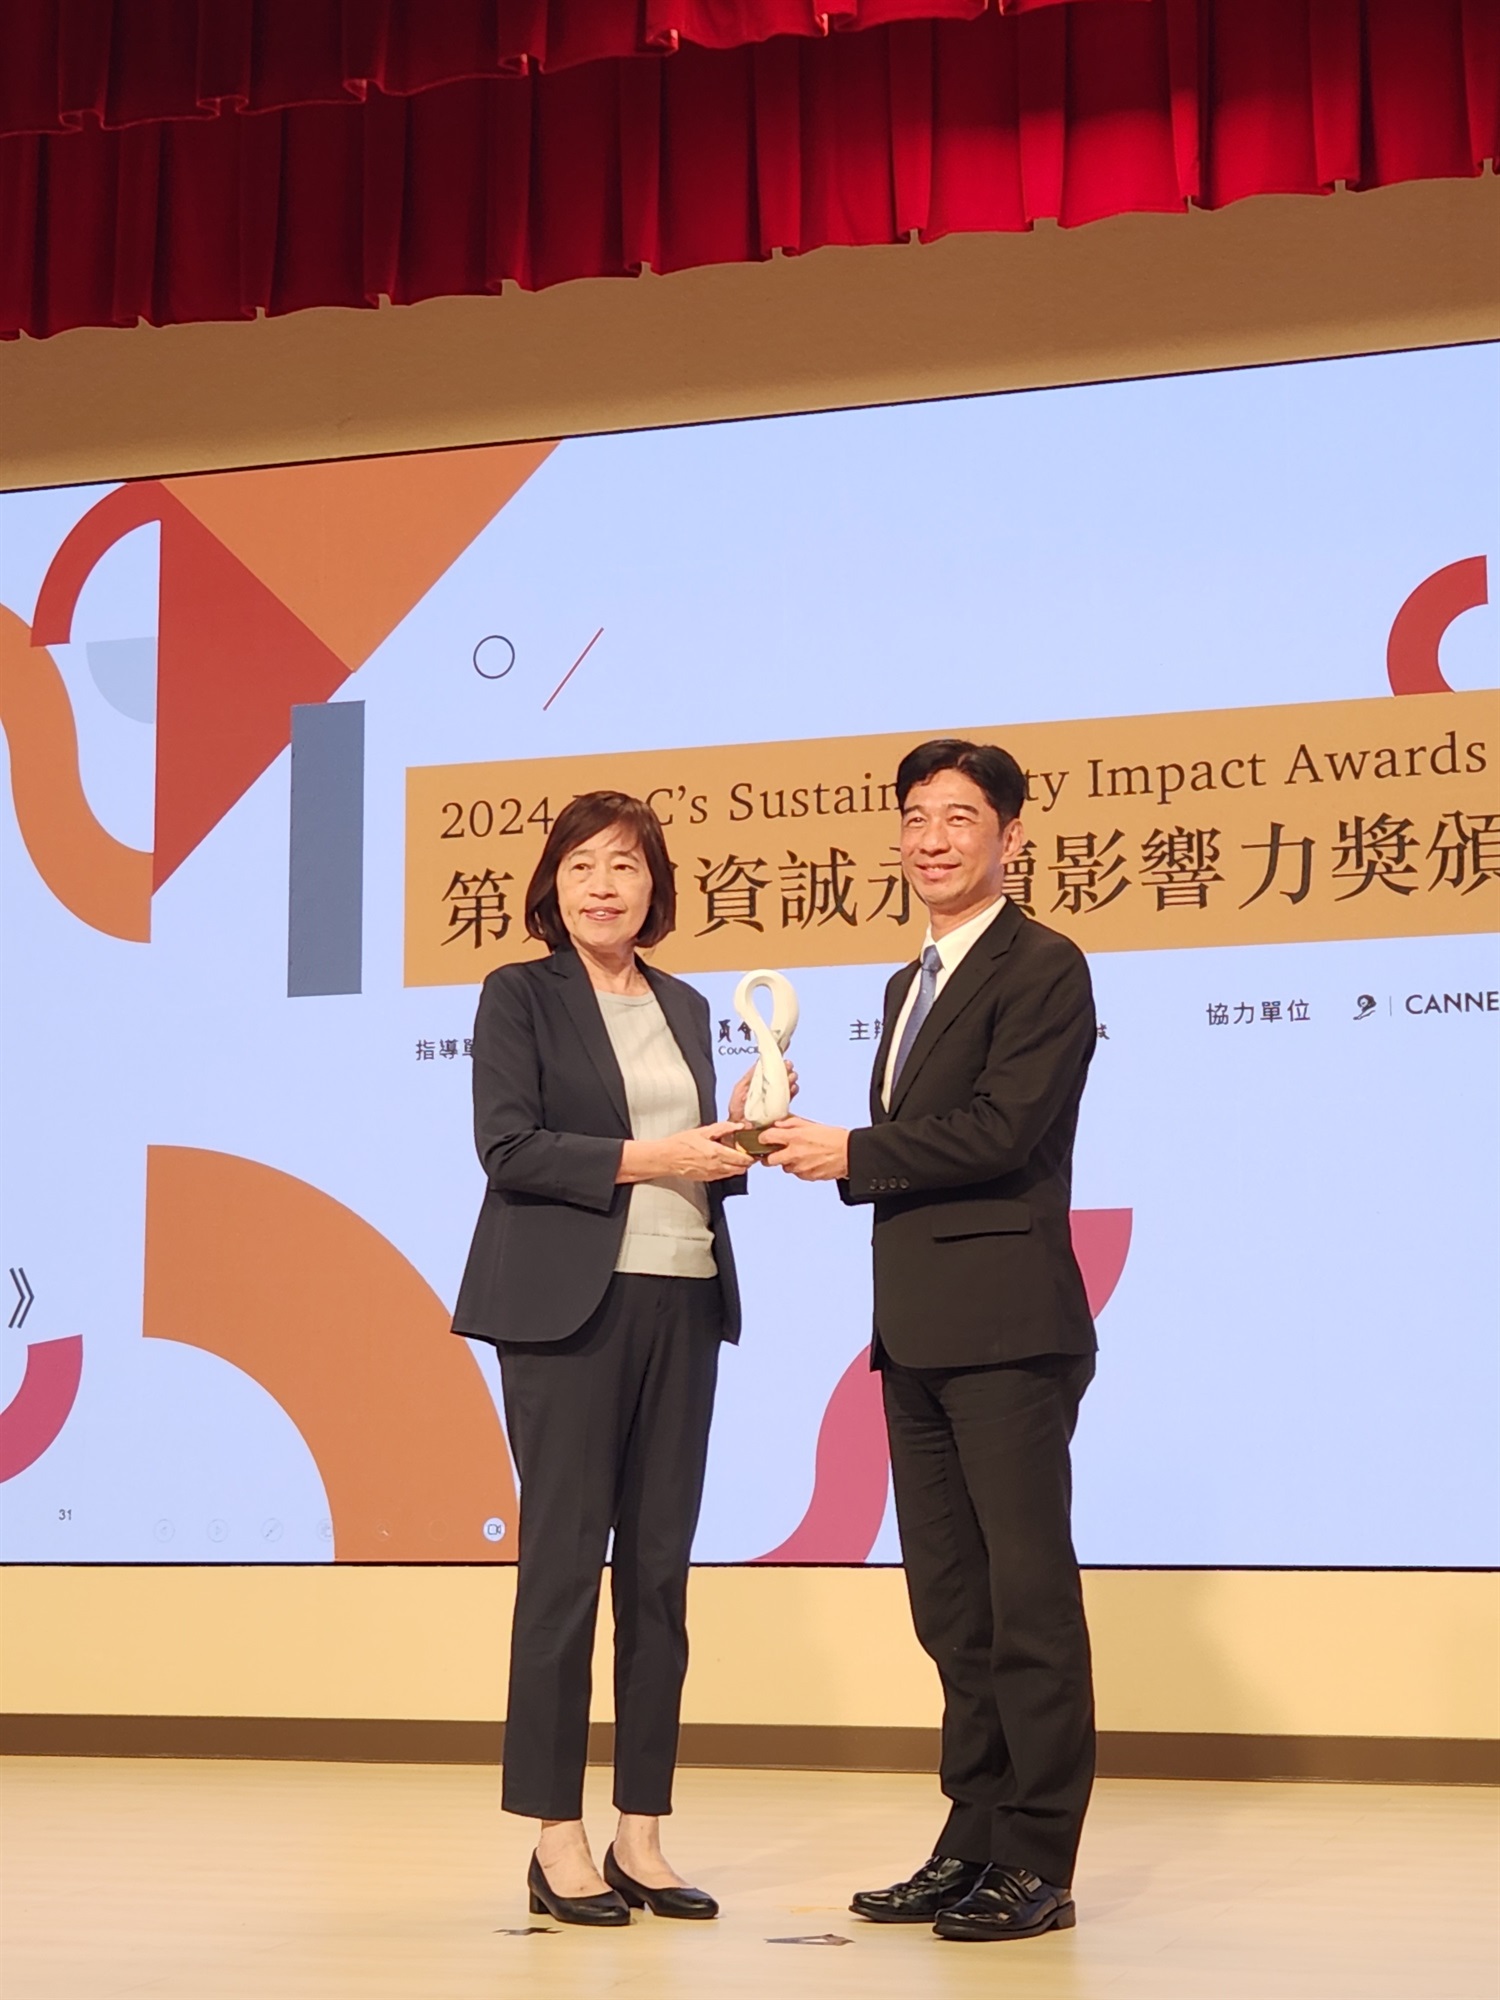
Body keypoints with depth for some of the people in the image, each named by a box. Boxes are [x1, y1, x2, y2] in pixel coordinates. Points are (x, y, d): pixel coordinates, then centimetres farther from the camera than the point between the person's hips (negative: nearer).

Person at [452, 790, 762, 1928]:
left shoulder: (686, 1008, 17)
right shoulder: (520, 997, 1)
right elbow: (508, 1147, -10)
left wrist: (736, 1136, 0)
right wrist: (649, 1158, -15)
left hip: (684, 1303, 6)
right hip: (570, 1306, -6)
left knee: (661, 1565, 6)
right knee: (566, 1558, -4)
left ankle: (643, 1837, 12)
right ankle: (557, 1844, 3)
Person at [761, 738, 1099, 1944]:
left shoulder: (1044, 967, -7)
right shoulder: (914, 984, 21)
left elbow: (1001, 1132, -17)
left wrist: (851, 1152, -11)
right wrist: (818, 1152, 4)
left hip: (1006, 1325, -9)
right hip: (918, 1332, 9)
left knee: (1028, 1595, -3)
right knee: (950, 1602, 13)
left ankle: (1038, 1867, 3)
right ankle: (975, 1844, 21)